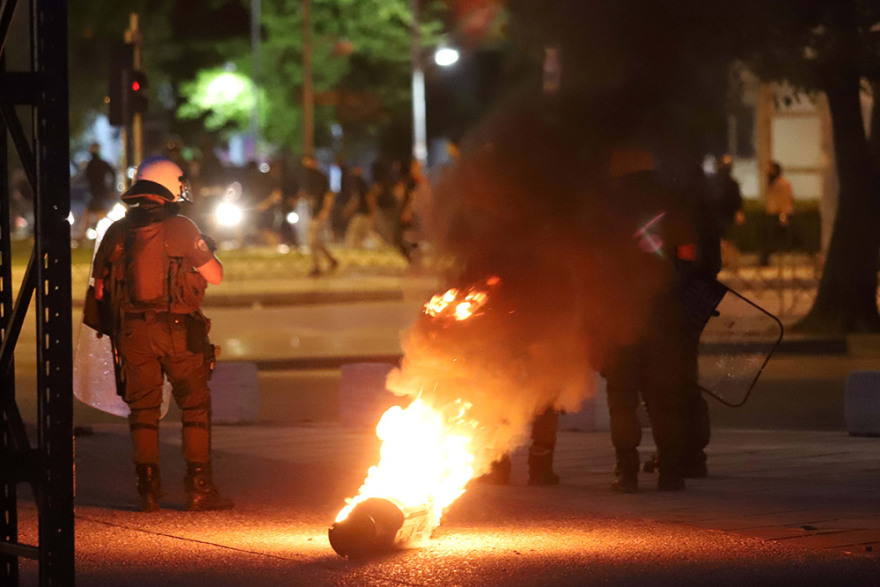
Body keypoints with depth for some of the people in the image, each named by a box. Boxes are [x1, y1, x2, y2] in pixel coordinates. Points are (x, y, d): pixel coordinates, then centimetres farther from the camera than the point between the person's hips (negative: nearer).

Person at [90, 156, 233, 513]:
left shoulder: (117, 233, 5)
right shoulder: (181, 229, -8)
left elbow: (100, 287, 9)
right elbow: (215, 276, -4)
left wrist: (114, 324, 22)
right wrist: (205, 249, 16)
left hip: (132, 332, 3)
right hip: (179, 331, -3)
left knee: (143, 409, 9)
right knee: (195, 406, 5)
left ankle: (148, 489, 5)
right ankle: (199, 488, 3)